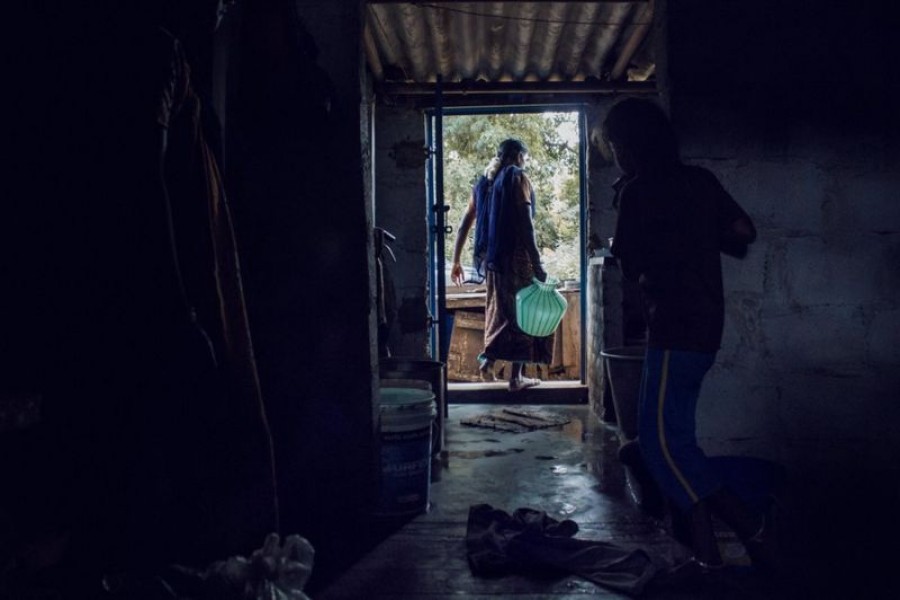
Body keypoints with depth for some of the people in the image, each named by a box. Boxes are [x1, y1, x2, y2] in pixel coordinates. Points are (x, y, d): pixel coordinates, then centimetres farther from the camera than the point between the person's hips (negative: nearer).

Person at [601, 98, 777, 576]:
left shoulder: (637, 192, -11)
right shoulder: (700, 180, 11)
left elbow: (630, 264, -7)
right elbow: (744, 232, 11)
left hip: (677, 329, -9)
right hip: (703, 320, 9)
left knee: (663, 439, -4)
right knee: (673, 436, 12)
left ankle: (751, 528, -1)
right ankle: (707, 554, 14)